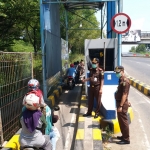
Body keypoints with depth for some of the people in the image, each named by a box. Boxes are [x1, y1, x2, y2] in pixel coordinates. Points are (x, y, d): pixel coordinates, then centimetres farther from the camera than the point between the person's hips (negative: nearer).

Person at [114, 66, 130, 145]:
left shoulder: (125, 81, -19)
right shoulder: (121, 80, 11)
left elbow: (124, 95, -23)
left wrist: (121, 106, -23)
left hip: (122, 104, -10)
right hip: (119, 103, 10)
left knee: (123, 121, -1)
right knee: (120, 121, 18)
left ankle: (126, 139, 8)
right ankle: (124, 135, 30)